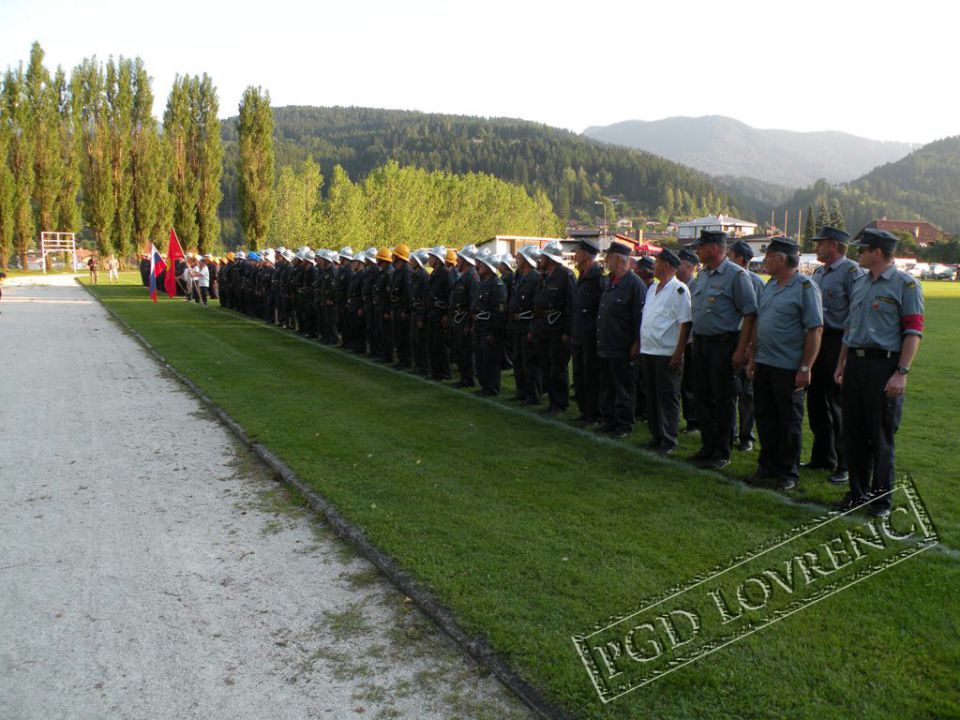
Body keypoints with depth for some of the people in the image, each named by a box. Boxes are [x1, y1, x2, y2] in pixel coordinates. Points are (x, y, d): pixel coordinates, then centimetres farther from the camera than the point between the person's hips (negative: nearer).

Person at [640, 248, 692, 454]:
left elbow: (686, 323, -15)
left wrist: (678, 354, -19)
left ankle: (669, 441, 8)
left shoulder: (678, 290, -10)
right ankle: (656, 437, 24)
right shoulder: (652, 288, 15)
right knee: (651, 396, 13)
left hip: (667, 354, -8)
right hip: (647, 351, 8)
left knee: (667, 398, -1)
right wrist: (639, 344, 16)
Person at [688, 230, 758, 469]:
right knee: (703, 396, 12)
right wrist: (694, 341, 15)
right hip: (700, 342, 7)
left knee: (722, 400, 0)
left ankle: (722, 453, 10)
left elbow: (749, 314, -15)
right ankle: (708, 446, 24)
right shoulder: (702, 275, 13)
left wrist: (741, 350, -19)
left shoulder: (736, 275, -11)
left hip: (723, 344, -7)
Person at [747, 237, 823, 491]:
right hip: (763, 364, 7)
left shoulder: (806, 288, -12)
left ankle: (788, 472, 16)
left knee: (789, 422, 4)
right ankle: (768, 465, 27)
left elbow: (815, 330, -15)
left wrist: (805, 368, -18)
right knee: (765, 417, 13)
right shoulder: (769, 285, 12)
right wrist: (752, 357, 14)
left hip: (788, 368, -7)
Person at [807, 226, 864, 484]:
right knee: (816, 402, 14)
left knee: (838, 406, -3)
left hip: (838, 343, -8)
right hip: (816, 341, 8)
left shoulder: (851, 271, -11)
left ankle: (844, 466, 8)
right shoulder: (818, 273, 15)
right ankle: (821, 458, 27)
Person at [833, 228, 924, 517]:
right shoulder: (859, 283, 14)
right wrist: (841, 364, 17)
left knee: (882, 436, 1)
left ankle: (881, 496, 14)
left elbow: (914, 332, -11)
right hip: (855, 363, 7)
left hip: (884, 364, -7)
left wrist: (901, 373, -18)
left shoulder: (905, 284, -7)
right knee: (853, 431, 11)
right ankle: (857, 491, 24)